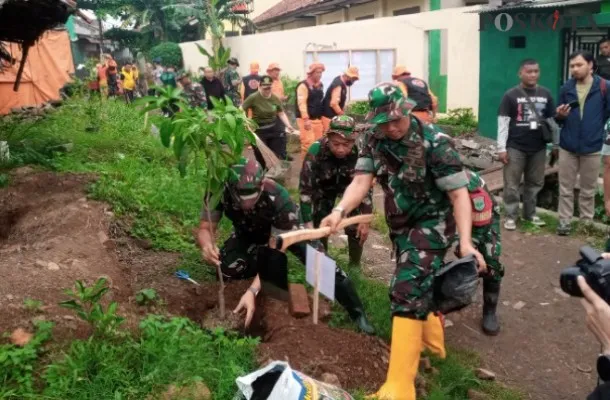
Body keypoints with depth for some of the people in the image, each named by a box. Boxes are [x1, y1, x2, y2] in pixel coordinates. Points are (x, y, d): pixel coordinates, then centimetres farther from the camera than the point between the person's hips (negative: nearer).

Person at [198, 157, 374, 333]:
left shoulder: (279, 199, -42)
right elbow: (205, 229, -27)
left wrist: (252, 291, -51)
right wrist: (207, 245, -53)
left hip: (286, 229, -2)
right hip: (249, 233, 3)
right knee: (228, 267, -25)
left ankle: (357, 312, -2)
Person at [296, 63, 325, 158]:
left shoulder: (320, 85, 15)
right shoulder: (304, 85, -11)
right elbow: (302, 103, -19)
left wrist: (322, 117, 22)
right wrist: (306, 119, -27)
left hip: (317, 118, 8)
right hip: (306, 119, -8)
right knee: (308, 143, -14)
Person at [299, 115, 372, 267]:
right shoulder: (316, 151, -37)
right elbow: (305, 188, -30)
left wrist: (365, 221, -17)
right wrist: (308, 224, -32)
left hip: (351, 185, 0)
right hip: (324, 186, 0)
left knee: (355, 227, -6)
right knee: (319, 225, -4)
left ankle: (355, 265, 17)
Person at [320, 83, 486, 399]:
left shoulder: (435, 143, -21)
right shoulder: (375, 141, -5)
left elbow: (459, 194, -23)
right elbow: (361, 181, -14)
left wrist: (465, 243, -34)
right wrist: (339, 211, -34)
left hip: (431, 224, -7)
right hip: (400, 224, 7)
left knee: (406, 290, -17)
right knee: (420, 285, 23)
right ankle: (433, 342, 51)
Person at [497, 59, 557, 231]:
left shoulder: (545, 94, 5)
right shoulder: (511, 95, -6)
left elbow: (551, 120, 12)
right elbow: (503, 122, -7)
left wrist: (555, 144, 11)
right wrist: (501, 148, -11)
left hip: (538, 148, 4)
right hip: (515, 148, -4)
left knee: (535, 183, 14)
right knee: (512, 184, 2)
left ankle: (530, 213, 28)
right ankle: (510, 216, 13)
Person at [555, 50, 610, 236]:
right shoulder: (566, 88, 2)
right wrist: (560, 115, -12)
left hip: (592, 147, -2)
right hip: (567, 146, 2)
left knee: (588, 190, 11)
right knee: (566, 189, 8)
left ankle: (587, 222, 24)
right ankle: (564, 221, 18)